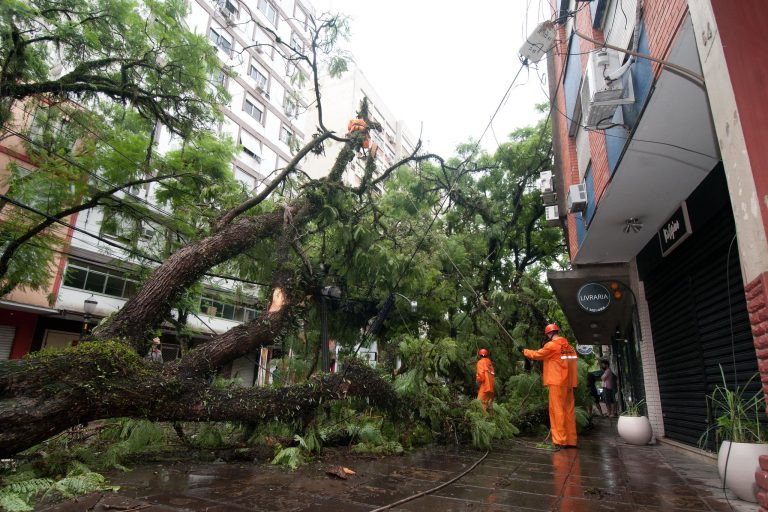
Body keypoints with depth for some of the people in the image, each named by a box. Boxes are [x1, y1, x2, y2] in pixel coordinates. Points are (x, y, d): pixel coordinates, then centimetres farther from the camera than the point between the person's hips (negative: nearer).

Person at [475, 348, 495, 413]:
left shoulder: (481, 362, -3)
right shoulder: (489, 363, 17)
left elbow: (481, 375, -15)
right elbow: (493, 374, 13)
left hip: (484, 388, -8)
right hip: (491, 388, 8)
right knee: (489, 405, 13)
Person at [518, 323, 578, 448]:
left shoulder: (551, 345, -9)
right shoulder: (569, 346, 11)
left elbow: (537, 354, 1)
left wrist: (524, 350, 15)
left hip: (557, 383, -7)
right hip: (568, 383, 7)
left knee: (557, 410, -3)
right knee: (569, 411, 9)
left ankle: (560, 441, -4)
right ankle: (571, 440, 14)